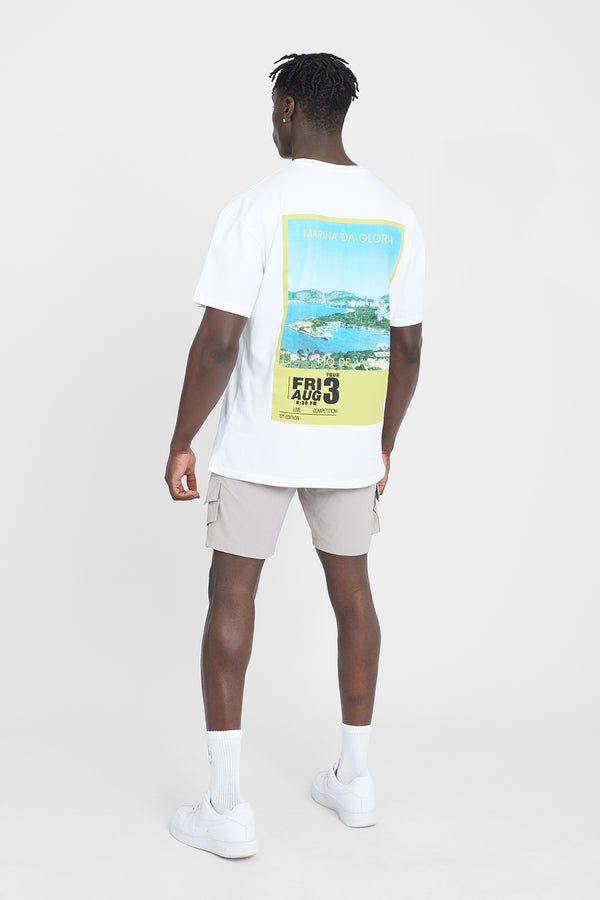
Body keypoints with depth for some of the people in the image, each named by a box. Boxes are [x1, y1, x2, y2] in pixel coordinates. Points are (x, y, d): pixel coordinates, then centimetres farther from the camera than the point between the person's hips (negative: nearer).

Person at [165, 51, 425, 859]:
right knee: (351, 590, 16)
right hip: (351, 446, 5)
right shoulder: (396, 215, 2)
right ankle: (353, 778, 27)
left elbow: (218, 342, -18)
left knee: (232, 594, 4)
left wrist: (180, 444, -7)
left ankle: (226, 806, 5)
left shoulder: (256, 209, -13)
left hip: (260, 444, -4)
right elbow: (407, 347, 6)